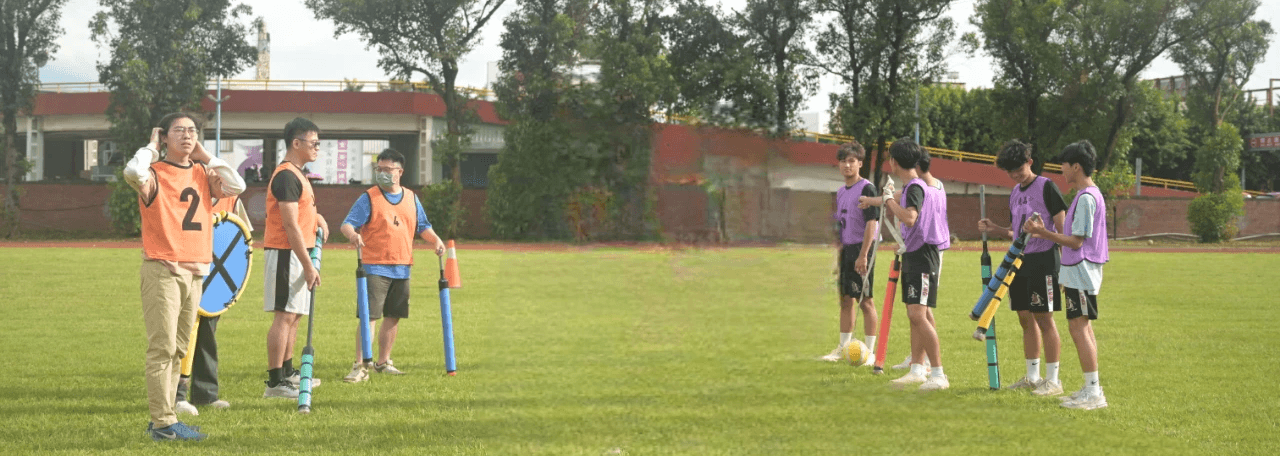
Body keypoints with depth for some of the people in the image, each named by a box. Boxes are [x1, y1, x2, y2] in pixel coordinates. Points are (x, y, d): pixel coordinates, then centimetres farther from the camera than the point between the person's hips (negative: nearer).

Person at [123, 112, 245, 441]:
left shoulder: (201, 174, 14)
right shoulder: (155, 173, -4)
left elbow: (236, 186, 1)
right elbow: (133, 173, -27)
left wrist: (205, 157, 5)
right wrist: (151, 147, -9)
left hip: (195, 272, 7)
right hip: (162, 270, -7)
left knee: (177, 349, 9)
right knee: (162, 347, -9)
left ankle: (160, 420, 16)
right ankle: (164, 423, -8)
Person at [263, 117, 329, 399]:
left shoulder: (297, 174, 17)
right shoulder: (286, 177, -16)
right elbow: (291, 226, -21)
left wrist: (316, 216, 12)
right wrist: (308, 266, -21)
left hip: (296, 253, 11)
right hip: (286, 253, -11)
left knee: (294, 315, 16)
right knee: (285, 315, -10)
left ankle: (287, 373, 26)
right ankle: (275, 383, -10)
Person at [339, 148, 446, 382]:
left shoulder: (411, 198, 12)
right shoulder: (369, 198, -3)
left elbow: (423, 227, 21)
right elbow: (346, 224, -10)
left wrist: (436, 240, 2)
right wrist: (352, 233, -32)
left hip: (402, 269, 5)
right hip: (375, 268, -5)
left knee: (393, 317, 11)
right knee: (368, 316, -10)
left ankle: (383, 362, 23)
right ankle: (360, 366, -9)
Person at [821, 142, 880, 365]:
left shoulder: (866, 188, -11)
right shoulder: (840, 192, 14)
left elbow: (871, 223, -17)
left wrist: (863, 255, -21)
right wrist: (838, 251, 18)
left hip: (862, 248, -8)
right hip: (846, 250, 8)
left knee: (865, 300, -6)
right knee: (845, 299, 12)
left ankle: (870, 351, -2)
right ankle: (843, 348, 20)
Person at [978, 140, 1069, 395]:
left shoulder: (1046, 187, -8)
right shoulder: (1015, 193, 16)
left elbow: (1062, 226, -10)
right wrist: (994, 229, 6)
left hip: (1043, 259, -8)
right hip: (1020, 260, 8)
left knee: (1044, 318, -7)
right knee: (1026, 318, 11)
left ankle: (1053, 380, -2)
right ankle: (1032, 377, 20)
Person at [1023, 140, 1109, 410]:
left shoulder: (1086, 198, -16)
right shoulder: (1090, 195, 15)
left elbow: (1076, 242, -17)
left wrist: (1043, 232, -14)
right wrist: (1043, 233, 16)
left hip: (1080, 273, -10)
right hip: (1078, 273, 10)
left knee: (1079, 327, -10)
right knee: (1083, 328, 12)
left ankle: (1093, 391, -10)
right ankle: (1091, 388, 15)